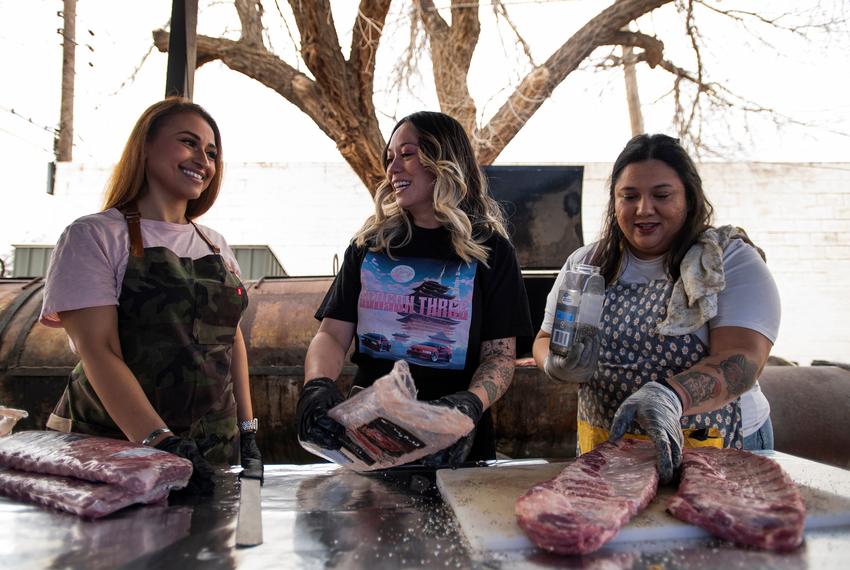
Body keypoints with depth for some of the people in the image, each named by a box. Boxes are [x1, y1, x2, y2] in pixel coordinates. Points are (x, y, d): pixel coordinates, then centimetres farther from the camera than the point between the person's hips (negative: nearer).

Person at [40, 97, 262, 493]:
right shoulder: (95, 236, -7)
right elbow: (98, 351, -16)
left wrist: (247, 431, 5)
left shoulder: (216, 246, 9)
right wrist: (159, 441, -27)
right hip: (114, 448, -4)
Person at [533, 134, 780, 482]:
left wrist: (668, 397, -37)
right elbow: (545, 340, 12)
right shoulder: (585, 264, 7)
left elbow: (742, 359, -18)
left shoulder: (732, 261, -4)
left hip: (707, 449, -3)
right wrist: (555, 364, -12)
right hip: (601, 447, 3)